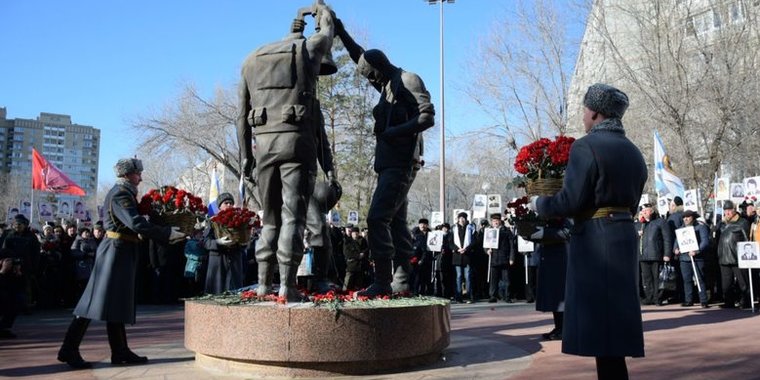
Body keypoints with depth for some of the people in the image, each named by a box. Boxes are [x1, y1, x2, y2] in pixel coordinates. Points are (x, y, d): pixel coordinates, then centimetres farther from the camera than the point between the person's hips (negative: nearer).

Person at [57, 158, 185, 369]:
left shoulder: (123, 192, 16)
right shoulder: (120, 194, -15)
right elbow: (136, 223, -27)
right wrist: (167, 233, -26)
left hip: (120, 251, 10)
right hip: (116, 250, -10)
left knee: (117, 301, 9)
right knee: (102, 300, -7)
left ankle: (120, 351, 14)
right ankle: (69, 349, -1)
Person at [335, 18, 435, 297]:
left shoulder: (408, 80, -6)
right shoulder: (388, 84, 19)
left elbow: (428, 117, -17)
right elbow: (362, 57, 31)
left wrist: (394, 132, -19)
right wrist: (340, 32, 29)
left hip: (400, 164, -10)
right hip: (389, 164, 10)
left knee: (377, 218, -15)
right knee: (395, 222, 8)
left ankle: (383, 282, -12)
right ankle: (401, 280, 12)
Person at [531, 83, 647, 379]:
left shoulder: (586, 146, -11)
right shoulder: (634, 152, 14)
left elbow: (570, 201, -16)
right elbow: (631, 204, 17)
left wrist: (539, 204, 0)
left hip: (595, 240, -8)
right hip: (624, 236, 8)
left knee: (600, 323, -2)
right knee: (615, 318, 16)